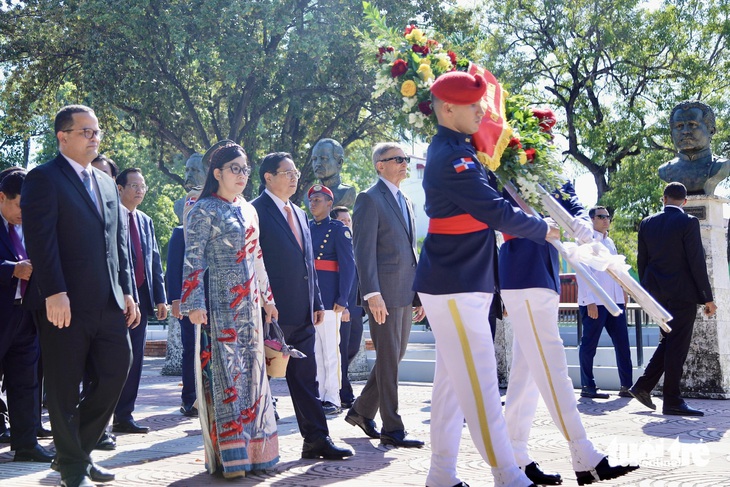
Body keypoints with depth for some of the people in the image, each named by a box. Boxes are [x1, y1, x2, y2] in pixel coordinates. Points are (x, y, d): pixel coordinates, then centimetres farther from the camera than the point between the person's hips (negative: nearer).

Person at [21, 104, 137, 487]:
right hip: (66, 304, -7)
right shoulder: (44, 179, -5)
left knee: (115, 373, 6)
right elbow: (41, 241, -14)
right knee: (64, 389, 4)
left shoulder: (106, 184, 18)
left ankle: (78, 449, 24)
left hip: (108, 303, 7)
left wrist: (127, 291, 13)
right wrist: (54, 294, -21)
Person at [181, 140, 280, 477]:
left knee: (251, 371, 7)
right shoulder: (204, 210, -5)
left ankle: (253, 449, 14)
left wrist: (267, 297, 19)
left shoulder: (249, 210, 15)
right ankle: (229, 455, 0)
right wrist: (194, 304, -17)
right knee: (225, 373, -5)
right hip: (220, 304, -7)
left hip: (249, 305, 7)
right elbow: (193, 260, -10)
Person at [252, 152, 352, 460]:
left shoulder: (299, 214, 18)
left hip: (302, 313, 8)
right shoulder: (256, 212, -8)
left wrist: (317, 302, 15)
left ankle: (316, 439, 13)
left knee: (306, 378, 9)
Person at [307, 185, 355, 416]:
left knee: (330, 349, -3)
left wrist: (342, 299, -14)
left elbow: (348, 265, -8)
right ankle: (318, 396, 16)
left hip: (328, 297, -6)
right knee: (313, 350, 9)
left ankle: (333, 400, 2)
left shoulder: (339, 229, -3)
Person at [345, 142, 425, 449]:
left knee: (394, 357, 13)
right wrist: (372, 294, -21)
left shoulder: (406, 202, 19)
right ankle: (392, 429, 4)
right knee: (388, 361, -3)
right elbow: (364, 251, -13)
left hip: (406, 294, 8)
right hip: (384, 293, -8)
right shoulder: (369, 200, -6)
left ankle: (361, 411, 26)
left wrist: (419, 293, 17)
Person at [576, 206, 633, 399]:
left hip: (615, 301, 7)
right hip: (594, 302, -7)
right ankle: (587, 387, 6)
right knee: (589, 344, -1)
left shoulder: (610, 243, 19)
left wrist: (623, 294, 14)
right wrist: (590, 301, -17)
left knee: (622, 343, 5)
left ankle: (626, 386, 9)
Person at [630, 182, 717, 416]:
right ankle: (672, 401, 2)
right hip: (683, 292, -5)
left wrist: (647, 291, 19)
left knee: (668, 341, 18)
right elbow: (697, 262, -11)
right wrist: (707, 298, -6)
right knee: (677, 345, -1)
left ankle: (643, 386, 11)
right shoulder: (688, 222, -9)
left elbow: (642, 261, 9)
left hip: (657, 292, 5)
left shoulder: (647, 223, 6)